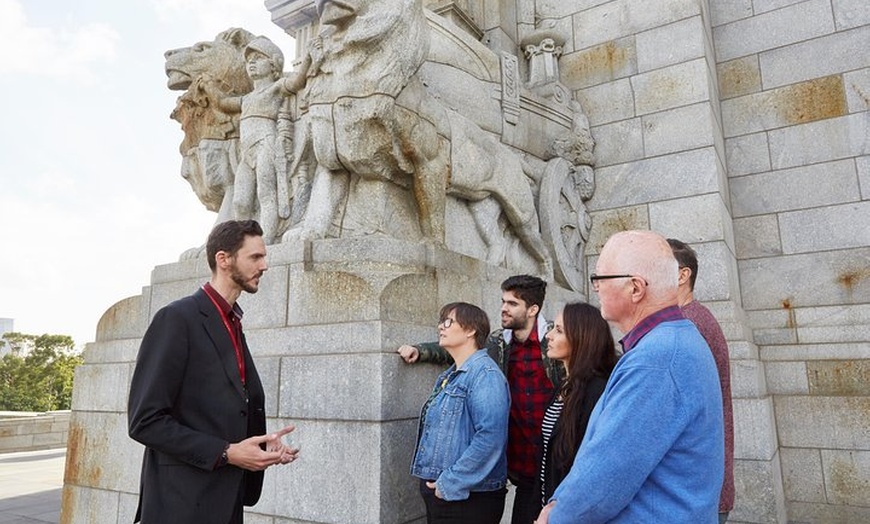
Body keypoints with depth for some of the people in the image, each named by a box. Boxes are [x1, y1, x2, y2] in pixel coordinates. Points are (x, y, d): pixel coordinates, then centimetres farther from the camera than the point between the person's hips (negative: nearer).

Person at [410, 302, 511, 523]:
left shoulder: (485, 374, -16)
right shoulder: (450, 376, 13)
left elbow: (490, 437, -27)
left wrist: (451, 483, -22)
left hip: (468, 497, -8)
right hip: (438, 491, 9)